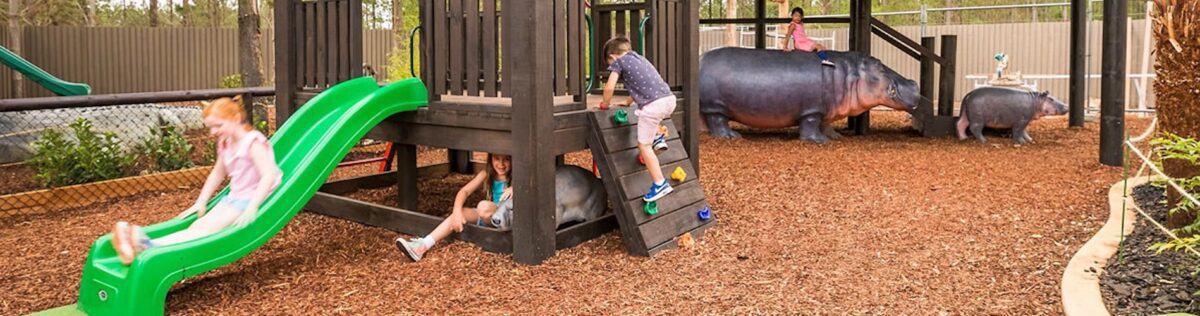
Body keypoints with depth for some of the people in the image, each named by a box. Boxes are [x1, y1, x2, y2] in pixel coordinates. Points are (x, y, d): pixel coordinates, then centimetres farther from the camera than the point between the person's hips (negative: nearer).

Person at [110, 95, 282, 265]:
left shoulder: (253, 142, -15)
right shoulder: (225, 143, 13)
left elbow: (269, 176, -27)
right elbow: (217, 173, 25)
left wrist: (252, 207, -35)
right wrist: (201, 202, 16)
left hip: (253, 199, -8)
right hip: (234, 197, 8)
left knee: (207, 228, -24)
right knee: (197, 226, -13)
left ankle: (149, 247, -40)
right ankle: (147, 244, -30)